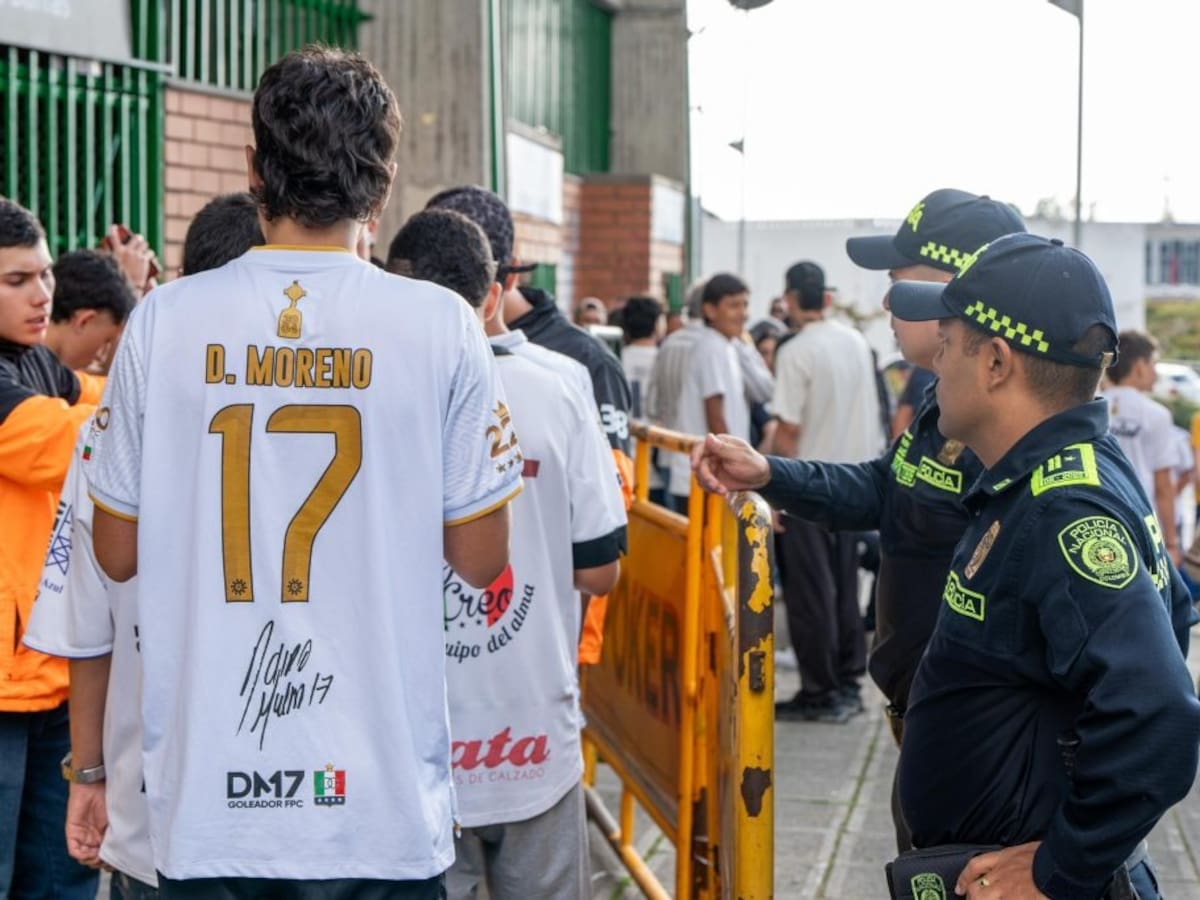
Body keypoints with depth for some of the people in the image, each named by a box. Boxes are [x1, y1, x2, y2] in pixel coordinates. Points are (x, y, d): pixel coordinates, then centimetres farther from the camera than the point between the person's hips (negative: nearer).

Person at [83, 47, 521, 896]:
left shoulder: (164, 321, -5)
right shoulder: (441, 325, -8)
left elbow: (118, 553, 3)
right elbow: (481, 558, -2)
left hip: (208, 801, 1)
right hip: (385, 804, -1)